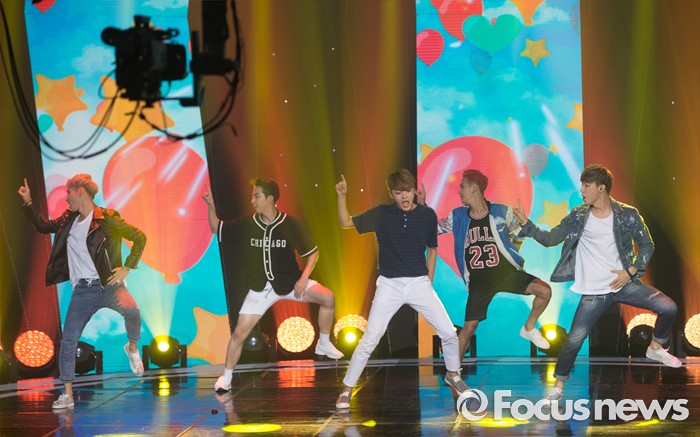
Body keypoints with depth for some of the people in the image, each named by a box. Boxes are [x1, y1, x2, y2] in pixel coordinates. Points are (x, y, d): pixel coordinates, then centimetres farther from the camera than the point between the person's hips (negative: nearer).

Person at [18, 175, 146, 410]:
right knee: (68, 341, -2)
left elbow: (139, 238, -5)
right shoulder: (69, 219, 12)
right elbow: (43, 226, 27)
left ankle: (132, 347, -3)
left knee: (132, 310, -34)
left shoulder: (107, 218, -6)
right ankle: (67, 395, 8)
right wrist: (28, 203, 17)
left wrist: (126, 268, -9)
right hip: (82, 290, 5)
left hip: (108, 285, -5)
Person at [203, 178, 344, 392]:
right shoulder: (246, 225, -5)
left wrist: (303, 278, -15)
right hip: (260, 287, 1)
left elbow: (312, 252, -4)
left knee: (327, 297, -20)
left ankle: (324, 344, 1)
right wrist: (211, 206, -9)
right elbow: (216, 228, 7)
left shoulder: (290, 224, -12)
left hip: (288, 281, -1)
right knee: (239, 333, -7)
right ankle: (226, 377, 12)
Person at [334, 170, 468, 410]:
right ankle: (346, 390, 4)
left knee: (449, 333, 0)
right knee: (369, 340, -7)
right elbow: (345, 223, 2)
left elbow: (432, 250, 11)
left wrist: (429, 283, 9)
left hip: (419, 283, 1)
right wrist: (342, 196, -11)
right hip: (389, 285, -1)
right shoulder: (382, 214, -2)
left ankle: (452, 375, 28)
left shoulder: (428, 215, 0)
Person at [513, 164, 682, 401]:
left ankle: (656, 348, 16)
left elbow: (646, 244, 4)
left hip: (624, 283, 1)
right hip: (594, 292, 0)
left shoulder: (627, 215, -5)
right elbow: (549, 239, 1)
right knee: (574, 339, -9)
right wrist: (526, 224, -12)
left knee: (669, 308, -11)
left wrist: (630, 271, -7)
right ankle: (559, 384, 11)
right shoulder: (578, 216, -2)